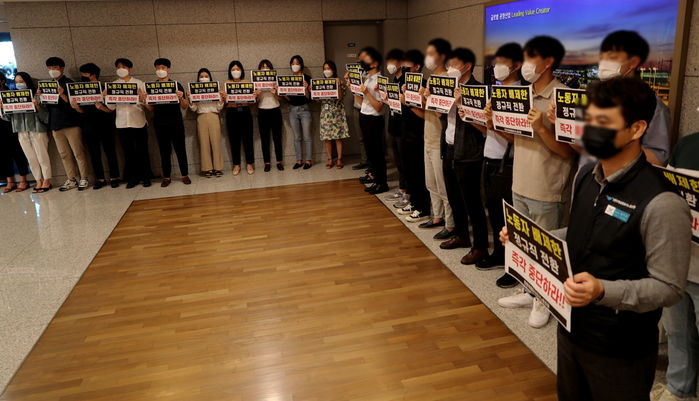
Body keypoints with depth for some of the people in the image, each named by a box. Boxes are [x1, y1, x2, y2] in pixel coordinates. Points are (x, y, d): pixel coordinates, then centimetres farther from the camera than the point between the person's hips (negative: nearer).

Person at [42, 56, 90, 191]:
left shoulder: (69, 83, -1)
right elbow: (46, 105, 15)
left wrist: (62, 95, -23)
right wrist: (40, 96, -3)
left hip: (71, 123, -6)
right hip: (55, 124, 6)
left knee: (78, 152, -2)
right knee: (64, 154, 8)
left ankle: (84, 179, 5)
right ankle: (71, 180, 14)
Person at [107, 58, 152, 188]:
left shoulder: (139, 83, 4)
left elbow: (146, 103, -2)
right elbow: (111, 107, 5)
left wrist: (142, 98, -23)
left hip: (138, 122, -2)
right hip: (122, 123, 2)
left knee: (142, 150, 3)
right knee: (128, 151, 7)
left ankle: (146, 176, 12)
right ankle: (133, 177, 16)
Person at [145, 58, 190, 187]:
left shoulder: (176, 85, 2)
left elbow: (184, 107, 1)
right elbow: (151, 108, 10)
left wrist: (181, 98, -19)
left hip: (176, 123, -2)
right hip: (160, 124, 2)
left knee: (180, 149, 2)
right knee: (164, 150, 6)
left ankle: (185, 175, 10)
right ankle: (166, 176, 12)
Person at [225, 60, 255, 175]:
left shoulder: (247, 82, 9)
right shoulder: (227, 83, 8)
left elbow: (252, 101, 6)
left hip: (245, 111, 0)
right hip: (231, 113, 0)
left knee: (248, 138, -1)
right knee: (234, 139, 3)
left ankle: (250, 163, 10)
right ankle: (236, 165, 12)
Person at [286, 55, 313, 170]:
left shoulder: (307, 78, -5)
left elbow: (309, 98, -9)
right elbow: (288, 99, 7)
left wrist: (306, 88, -26)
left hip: (304, 109, -4)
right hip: (292, 109, 4)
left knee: (306, 136, 0)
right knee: (297, 137, 9)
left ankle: (309, 160, 8)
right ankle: (299, 160, 16)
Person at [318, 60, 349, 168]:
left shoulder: (338, 82, 1)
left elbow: (340, 97, -9)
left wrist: (339, 85, -19)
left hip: (337, 112, -3)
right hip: (325, 112, 3)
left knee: (338, 137, -2)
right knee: (326, 137, 2)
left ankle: (339, 159, 6)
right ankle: (330, 159, 11)